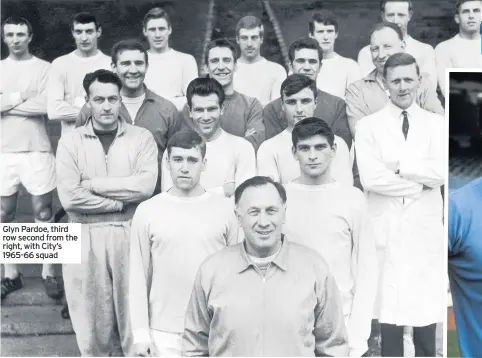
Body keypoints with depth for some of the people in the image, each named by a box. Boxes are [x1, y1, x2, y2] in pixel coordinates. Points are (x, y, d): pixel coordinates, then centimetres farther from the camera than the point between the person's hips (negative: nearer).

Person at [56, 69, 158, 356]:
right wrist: (122, 200, -9)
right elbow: (70, 197, -9)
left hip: (131, 234, 0)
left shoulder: (142, 138, 2)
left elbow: (145, 185, -13)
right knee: (91, 318, 11)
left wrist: (93, 184, -10)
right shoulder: (70, 142, 2)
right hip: (86, 238, 1)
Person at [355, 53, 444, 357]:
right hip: (387, 229, -1)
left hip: (426, 228, 1)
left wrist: (399, 166, -9)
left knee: (427, 305, 5)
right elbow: (370, 178, -10)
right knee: (390, 305, 2)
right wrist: (420, 183, -8)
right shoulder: (369, 126, 3)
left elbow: (442, 171, -7)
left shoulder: (437, 124, 8)